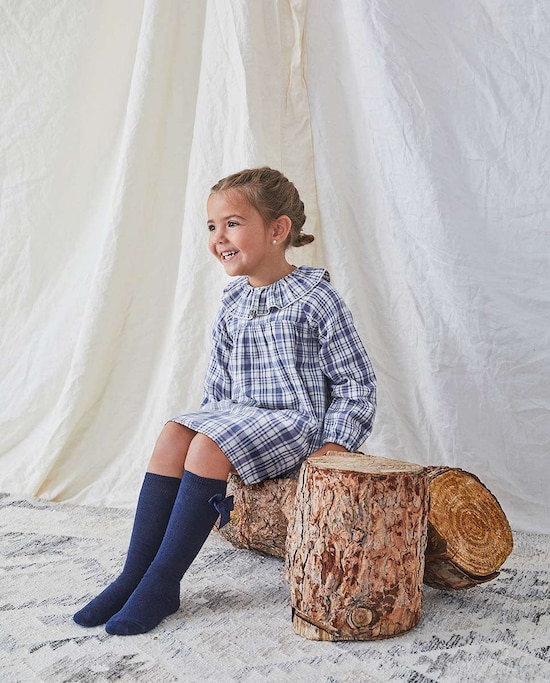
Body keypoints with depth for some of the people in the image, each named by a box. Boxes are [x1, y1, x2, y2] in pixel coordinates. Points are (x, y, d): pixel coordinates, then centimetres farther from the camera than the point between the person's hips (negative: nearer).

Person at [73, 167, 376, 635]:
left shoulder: (315, 298, -8)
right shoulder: (233, 305, 11)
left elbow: (356, 381, -6)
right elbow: (219, 385, 19)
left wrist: (335, 443, -14)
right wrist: (212, 419, 10)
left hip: (296, 420, -6)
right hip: (236, 415, 7)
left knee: (208, 447, -28)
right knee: (173, 436, -19)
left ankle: (164, 583, -19)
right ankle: (135, 574, -15)